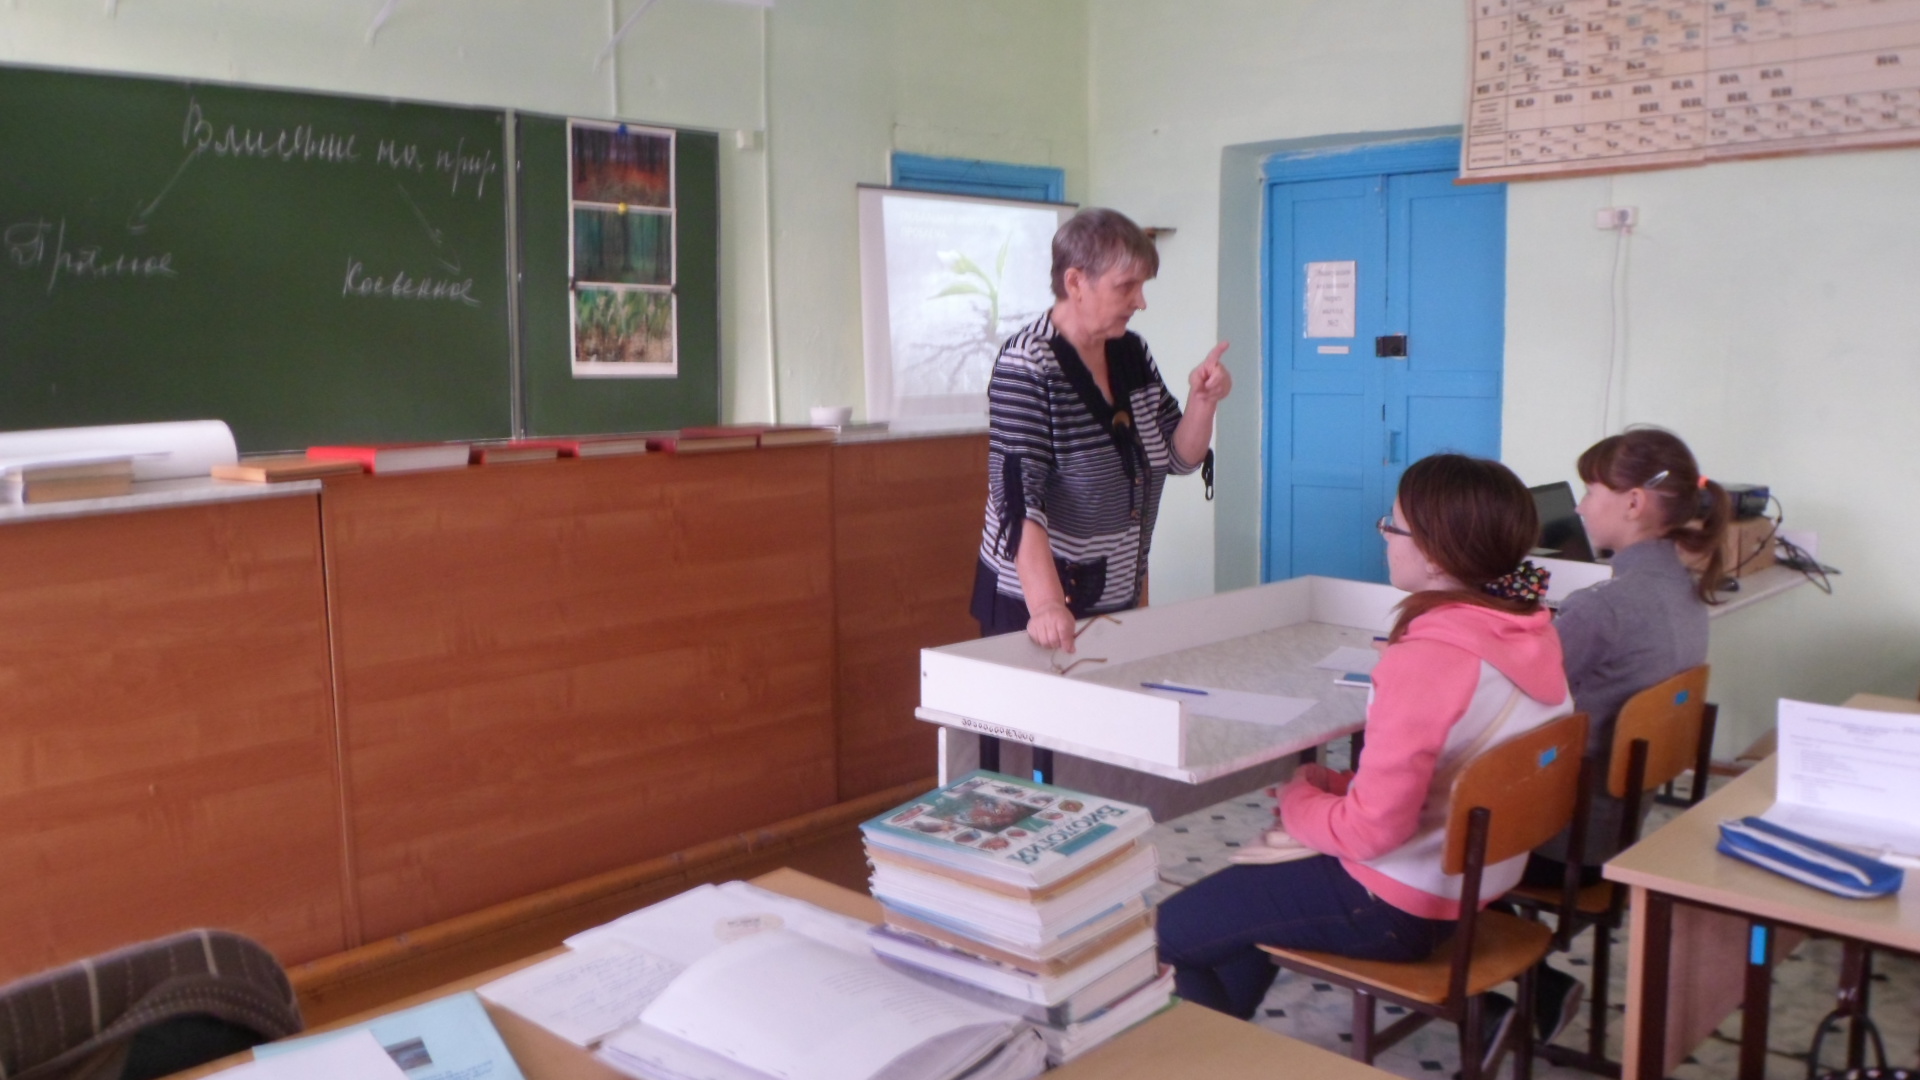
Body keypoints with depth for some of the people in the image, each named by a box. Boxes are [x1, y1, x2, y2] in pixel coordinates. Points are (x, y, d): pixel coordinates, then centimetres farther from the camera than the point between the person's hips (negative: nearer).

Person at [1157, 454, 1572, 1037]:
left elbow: (1372, 830, -27)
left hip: (1399, 907, -9)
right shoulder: (1531, 633, -2)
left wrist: (1298, 801, -8)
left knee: (1166, 936, 3)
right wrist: (1340, 785, 7)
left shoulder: (1427, 658, -29)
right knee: (1243, 890, 29)